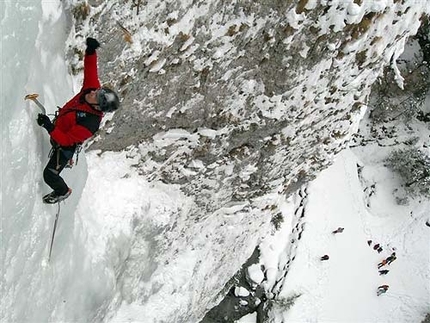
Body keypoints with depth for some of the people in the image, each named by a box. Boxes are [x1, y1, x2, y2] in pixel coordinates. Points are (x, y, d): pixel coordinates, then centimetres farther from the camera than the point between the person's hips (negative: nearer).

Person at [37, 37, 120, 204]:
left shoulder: (90, 123, -43)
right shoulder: (92, 86, -25)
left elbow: (66, 140, -39)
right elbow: (90, 69, -16)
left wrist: (50, 128, -48)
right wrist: (91, 51, -33)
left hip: (65, 144, -8)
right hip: (59, 128, 8)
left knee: (49, 175, 3)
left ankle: (63, 192, 34)